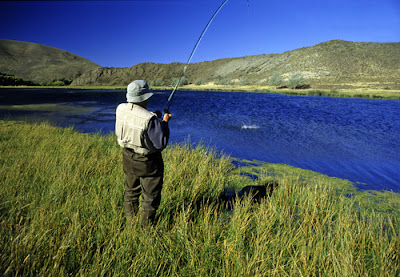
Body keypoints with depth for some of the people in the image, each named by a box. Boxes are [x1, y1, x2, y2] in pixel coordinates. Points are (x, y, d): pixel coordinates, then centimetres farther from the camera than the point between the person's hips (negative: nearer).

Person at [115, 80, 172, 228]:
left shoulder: (121, 109, -9)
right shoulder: (150, 119, -29)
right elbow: (161, 144, -22)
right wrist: (164, 122, -10)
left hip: (128, 158, 7)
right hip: (147, 163, -7)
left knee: (131, 191, 26)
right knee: (150, 197, 13)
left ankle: (130, 220, 44)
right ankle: (146, 226, 28)